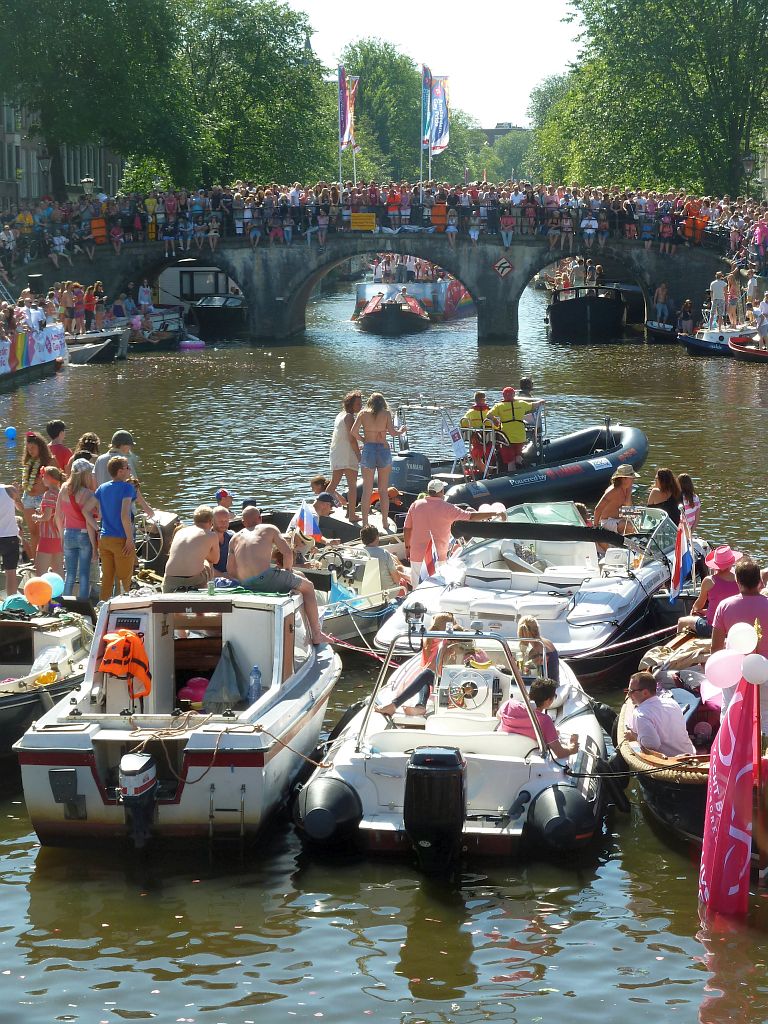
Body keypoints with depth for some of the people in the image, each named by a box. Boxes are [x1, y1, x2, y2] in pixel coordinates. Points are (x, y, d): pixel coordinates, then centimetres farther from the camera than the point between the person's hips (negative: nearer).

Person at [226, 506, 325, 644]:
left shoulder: (235, 539, 21)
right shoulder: (269, 529, 10)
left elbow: (231, 573, 18)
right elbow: (288, 553, -1)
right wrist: (287, 571, 16)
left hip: (246, 585, 6)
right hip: (266, 578, -6)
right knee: (307, 586, 17)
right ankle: (316, 635, 11)